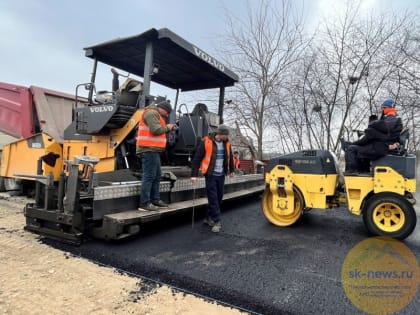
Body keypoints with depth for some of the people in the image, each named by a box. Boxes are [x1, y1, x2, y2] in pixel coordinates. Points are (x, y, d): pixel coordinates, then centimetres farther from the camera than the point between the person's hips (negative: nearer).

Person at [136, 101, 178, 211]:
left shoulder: (156, 114, 23)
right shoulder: (152, 113, -10)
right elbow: (156, 130, -22)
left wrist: (169, 129, 12)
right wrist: (167, 128, -6)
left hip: (152, 150, 11)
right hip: (149, 149, -11)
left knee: (157, 175, 15)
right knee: (149, 176, -10)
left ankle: (155, 200, 22)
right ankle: (144, 203, -7)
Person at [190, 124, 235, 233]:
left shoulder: (226, 143, 3)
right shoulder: (206, 142, -14)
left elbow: (230, 157, 19)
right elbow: (197, 158, -12)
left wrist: (232, 170, 25)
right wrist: (194, 174, -15)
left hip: (221, 175, 6)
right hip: (211, 175, -6)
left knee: (219, 198, 10)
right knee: (213, 198, -5)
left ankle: (209, 218, 26)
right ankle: (217, 222, 3)